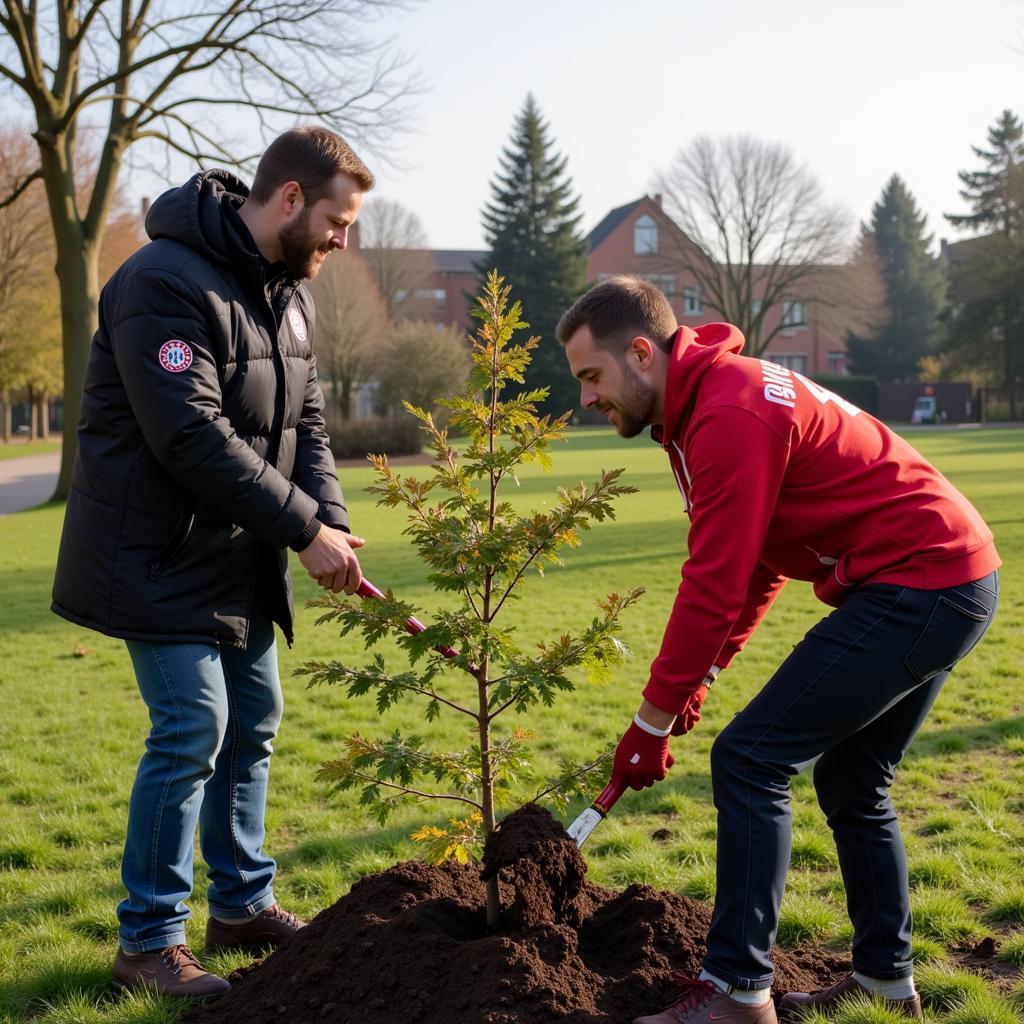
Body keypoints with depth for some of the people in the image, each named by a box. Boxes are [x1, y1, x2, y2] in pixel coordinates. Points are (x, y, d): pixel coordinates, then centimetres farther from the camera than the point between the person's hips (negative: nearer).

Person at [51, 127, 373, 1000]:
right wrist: (304, 528, -23)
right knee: (192, 730, -9)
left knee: (253, 722, 14)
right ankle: (148, 939, 6)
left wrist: (331, 521, -8)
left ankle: (243, 903, 29)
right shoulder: (166, 281, -21)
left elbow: (306, 419, 9)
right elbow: (193, 437, -27)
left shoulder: (287, 291, 9)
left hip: (241, 559, 9)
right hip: (164, 558, -9)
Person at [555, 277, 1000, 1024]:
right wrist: (702, 674, 11)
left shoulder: (730, 415, -19)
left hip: (916, 585, -10)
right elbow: (755, 566, 15)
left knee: (749, 760, -8)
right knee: (850, 784, 18)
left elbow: (715, 585, -19)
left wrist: (653, 721, -10)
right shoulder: (722, 394, 13)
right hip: (951, 576, 10)